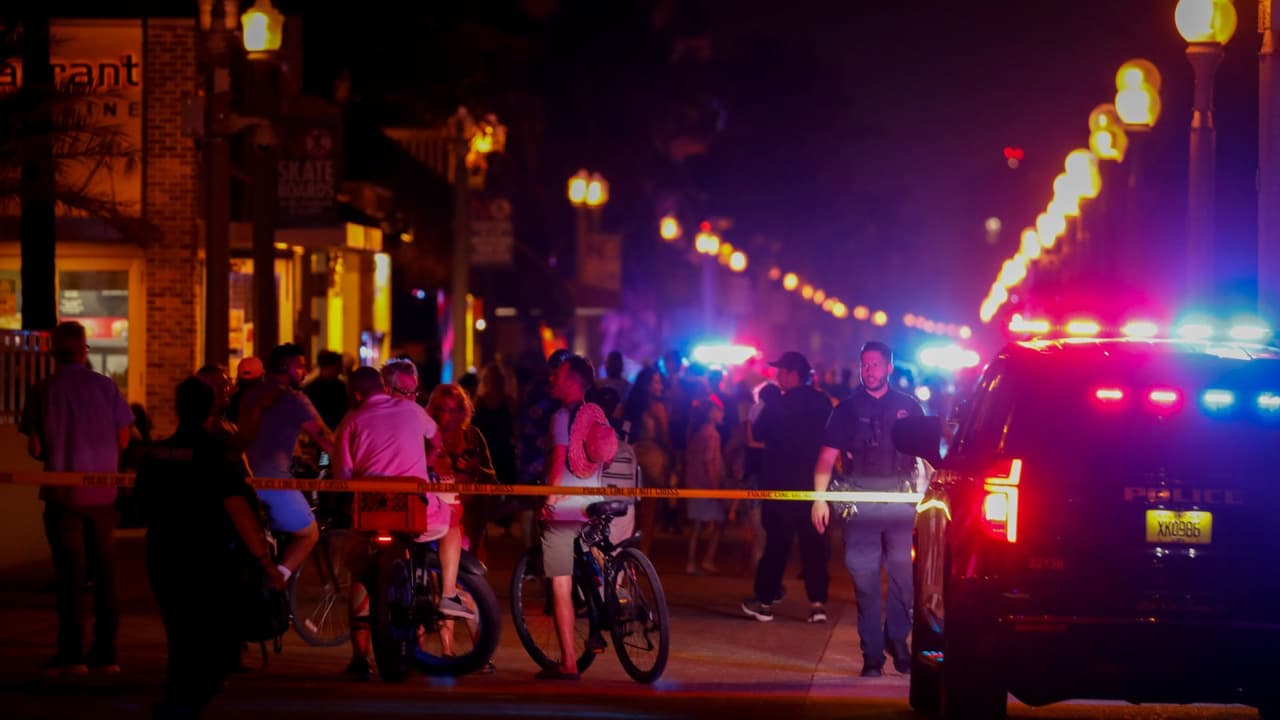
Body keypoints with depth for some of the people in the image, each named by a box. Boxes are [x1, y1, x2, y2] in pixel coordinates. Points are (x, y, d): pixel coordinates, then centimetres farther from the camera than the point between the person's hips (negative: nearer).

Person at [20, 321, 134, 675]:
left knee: (70, 573, 3)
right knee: (104, 572, 9)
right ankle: (105, 653, 10)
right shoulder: (106, 387, -2)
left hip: (63, 493, -2)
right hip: (103, 493, 2)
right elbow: (123, 440, 3)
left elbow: (35, 449, -5)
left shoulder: (43, 392, -7)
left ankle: (72, 654, 1)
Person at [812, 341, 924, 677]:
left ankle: (898, 641, 14)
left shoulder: (908, 406, 11)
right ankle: (872, 654, 4)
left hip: (901, 497, 1)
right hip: (859, 498, 0)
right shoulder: (848, 409, 8)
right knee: (864, 579, -1)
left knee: (903, 574, -2)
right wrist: (819, 497, -7)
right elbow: (828, 456, 4)